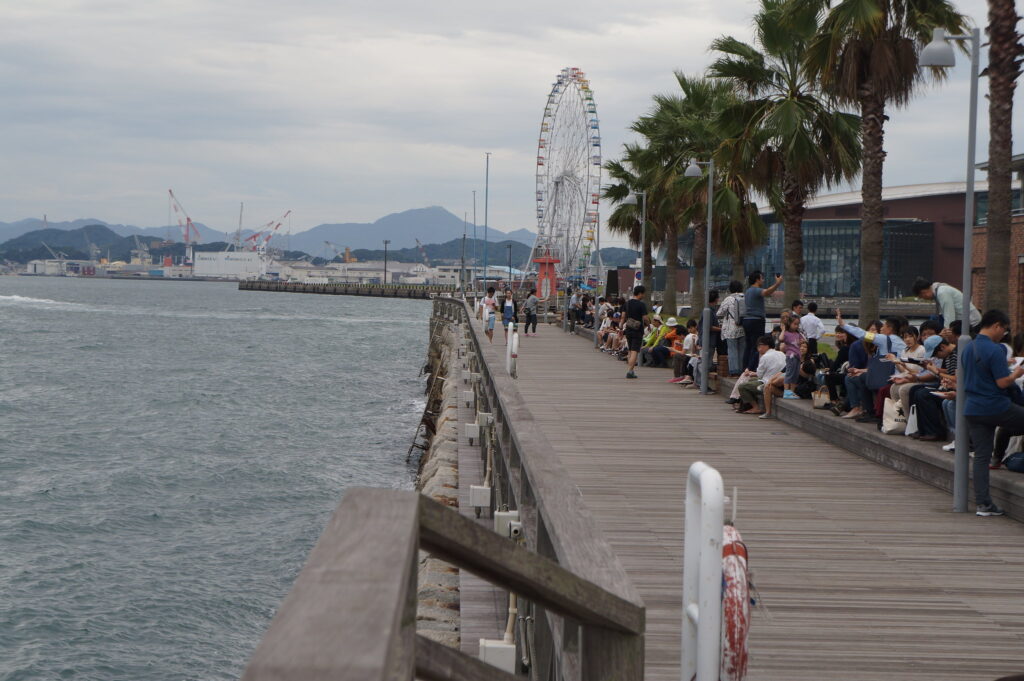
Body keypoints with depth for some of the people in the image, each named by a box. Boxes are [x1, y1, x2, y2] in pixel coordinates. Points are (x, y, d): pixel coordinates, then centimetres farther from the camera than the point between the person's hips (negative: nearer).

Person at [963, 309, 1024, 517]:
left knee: (981, 456, 7)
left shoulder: (968, 349, 11)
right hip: (996, 407, -8)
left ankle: (983, 503, 5)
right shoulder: (995, 350, -15)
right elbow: (1003, 382, -19)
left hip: (973, 410, 8)